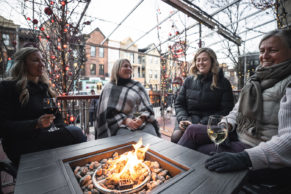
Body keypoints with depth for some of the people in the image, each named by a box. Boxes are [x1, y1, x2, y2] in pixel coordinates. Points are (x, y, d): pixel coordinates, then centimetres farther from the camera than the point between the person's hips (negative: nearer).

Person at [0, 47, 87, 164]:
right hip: (22, 146, -5)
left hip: (47, 137, 6)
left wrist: (60, 131, -4)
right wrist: (36, 124, -24)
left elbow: (57, 116, 15)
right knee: (75, 133, -28)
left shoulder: (45, 87, 15)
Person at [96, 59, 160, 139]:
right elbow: (109, 112, -1)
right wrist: (125, 120, -17)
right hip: (121, 124, -2)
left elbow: (147, 106, 3)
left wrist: (142, 118, -17)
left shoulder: (137, 85, 11)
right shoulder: (109, 88, 6)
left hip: (141, 121, 2)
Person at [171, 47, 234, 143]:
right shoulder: (189, 81, 13)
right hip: (189, 119, 2)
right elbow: (179, 104, 13)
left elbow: (226, 110, 0)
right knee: (176, 136, -28)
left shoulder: (223, 83, 6)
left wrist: (203, 123, -14)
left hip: (210, 123, -2)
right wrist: (183, 119, -7)